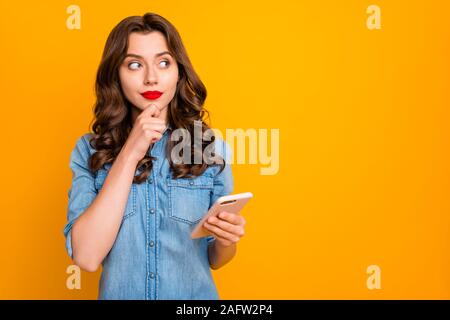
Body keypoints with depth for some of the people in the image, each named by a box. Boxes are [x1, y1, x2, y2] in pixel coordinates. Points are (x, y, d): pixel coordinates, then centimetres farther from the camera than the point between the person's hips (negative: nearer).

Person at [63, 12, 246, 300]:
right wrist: (130, 153, -23)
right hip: (118, 293, 0)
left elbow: (215, 259, 1)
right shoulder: (89, 150, -9)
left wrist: (226, 241, -22)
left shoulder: (211, 147, -8)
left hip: (196, 295, 0)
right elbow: (86, 257, -21)